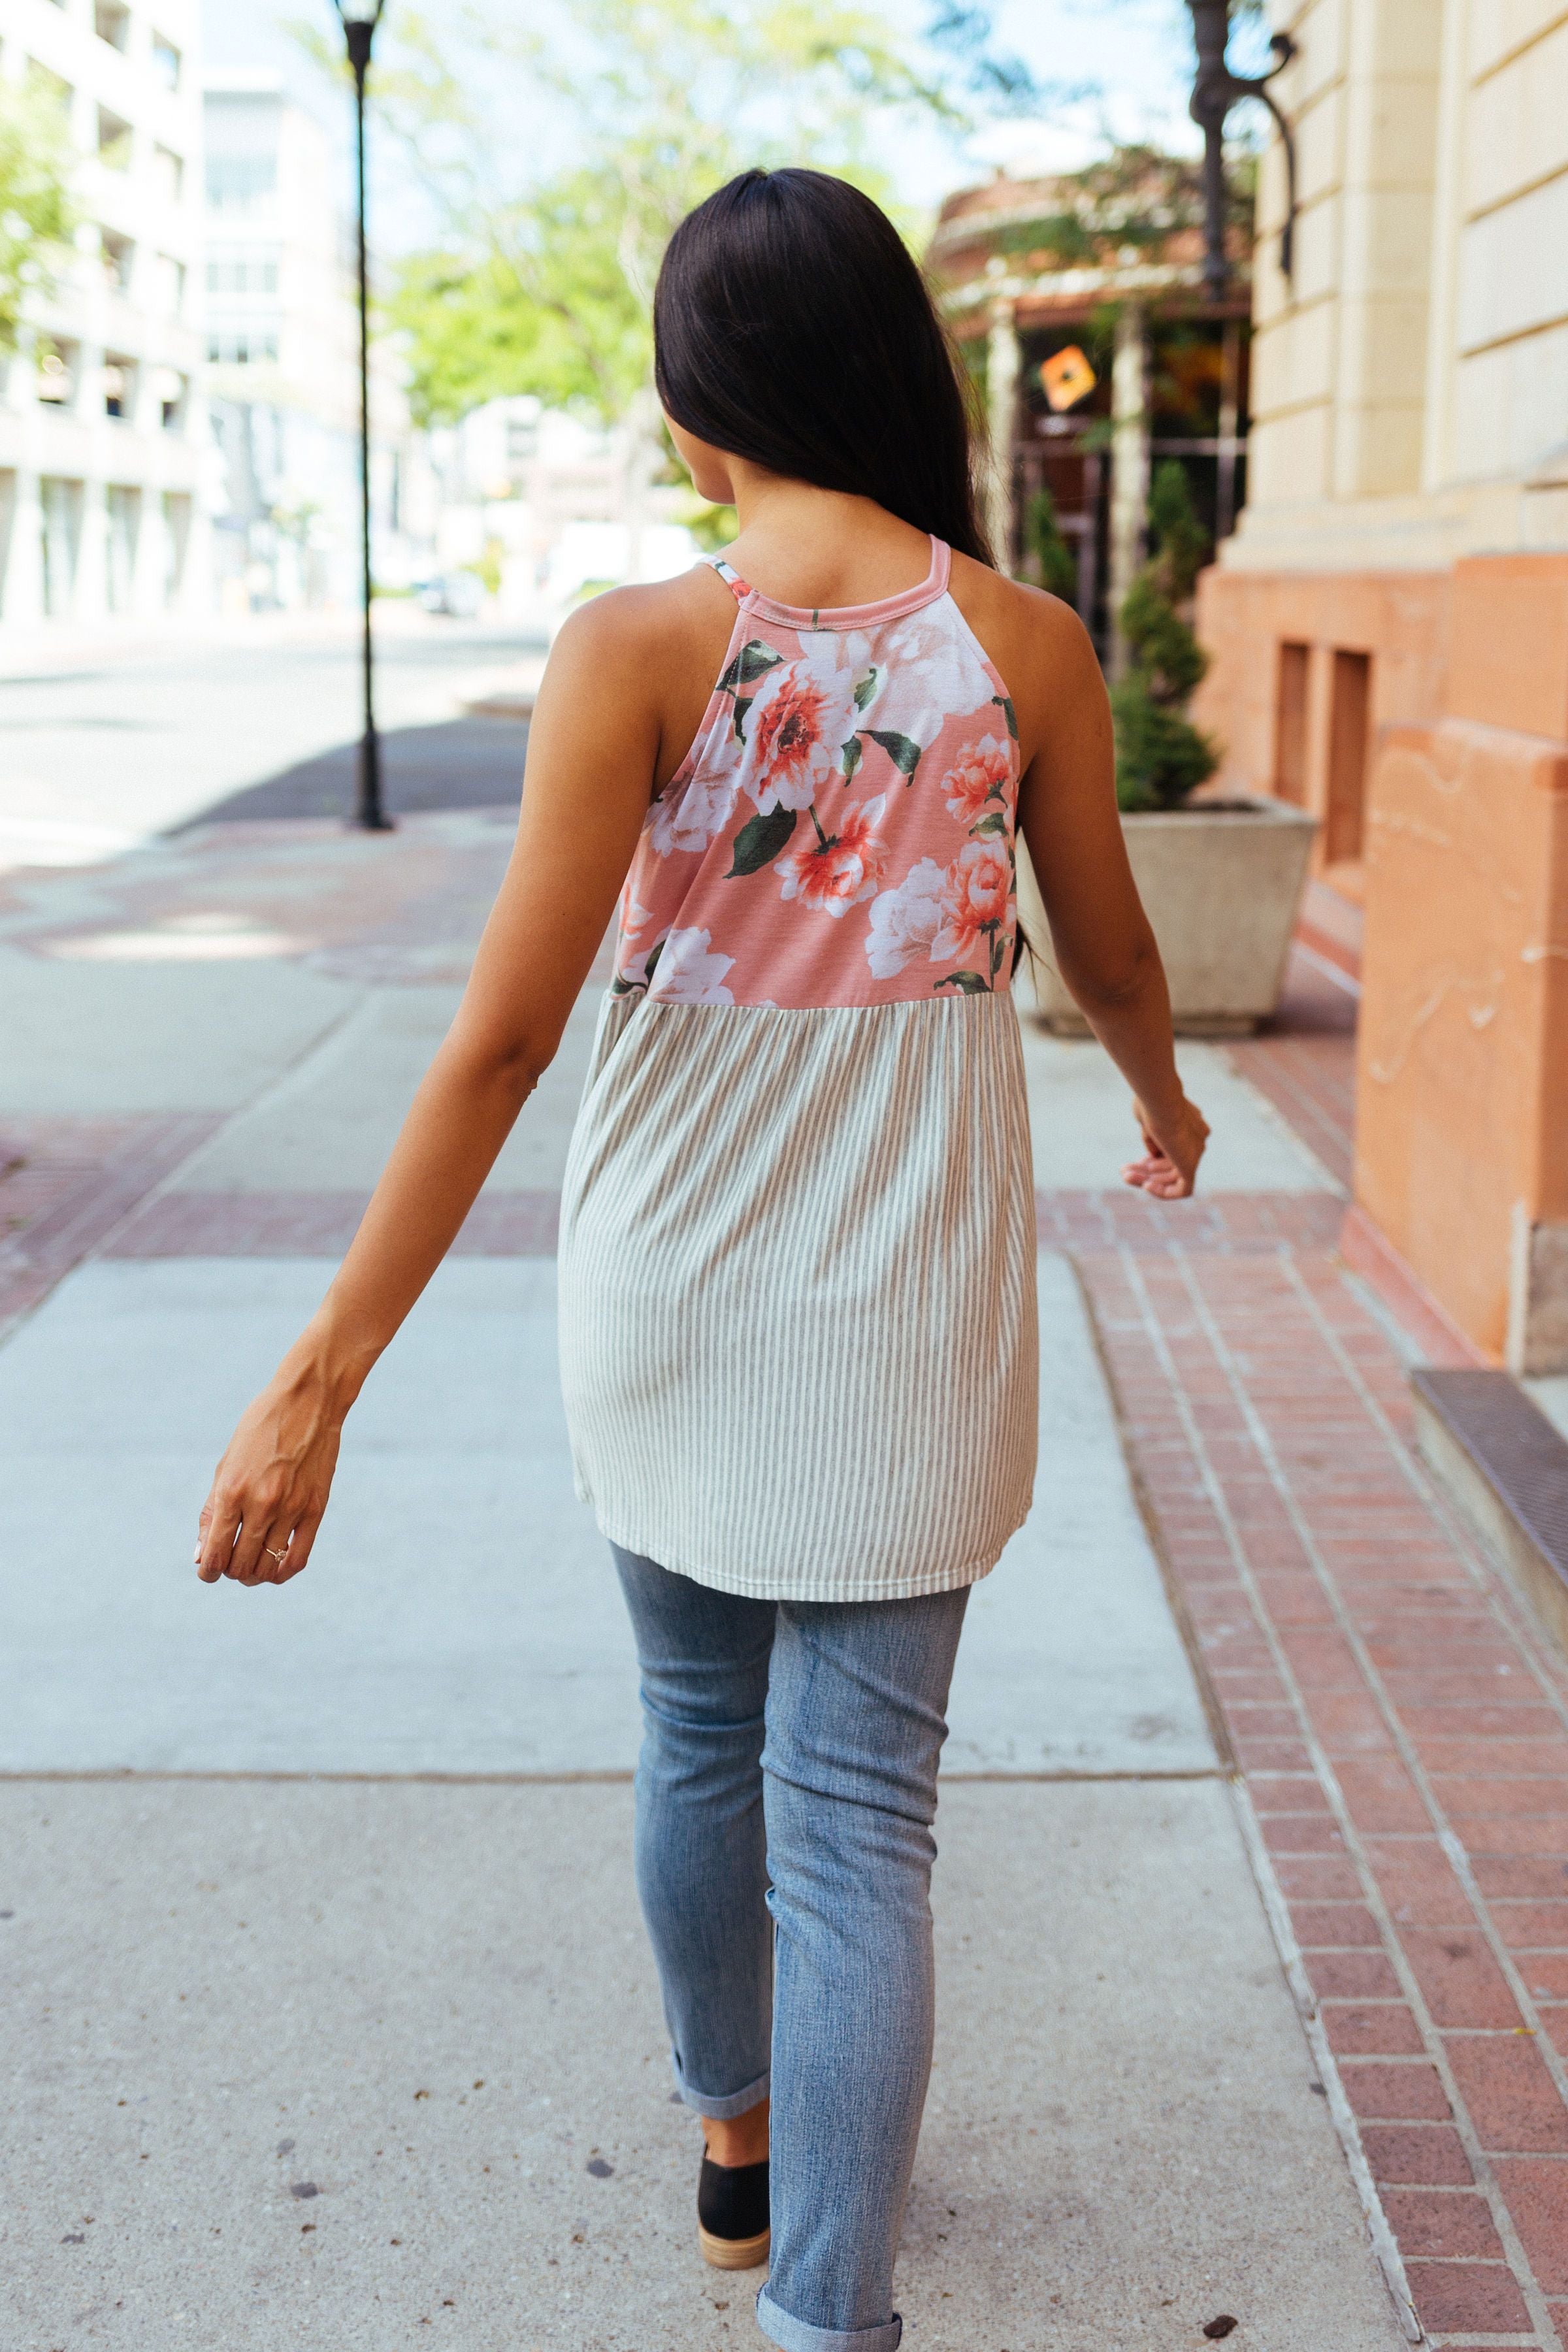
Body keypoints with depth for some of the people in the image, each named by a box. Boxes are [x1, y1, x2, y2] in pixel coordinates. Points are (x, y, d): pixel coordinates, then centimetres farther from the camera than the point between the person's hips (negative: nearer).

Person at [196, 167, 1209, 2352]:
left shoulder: (638, 649, -14)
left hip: (672, 1299, 0)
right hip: (902, 1327, 0)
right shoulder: (1022, 643, -8)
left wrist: (323, 1378, -14)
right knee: (858, 1822, 7)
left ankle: (738, 2137, 45)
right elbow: (1114, 964, 7)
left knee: (699, 1743, 22)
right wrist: (1165, 1107, 30)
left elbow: (504, 1036, -18)